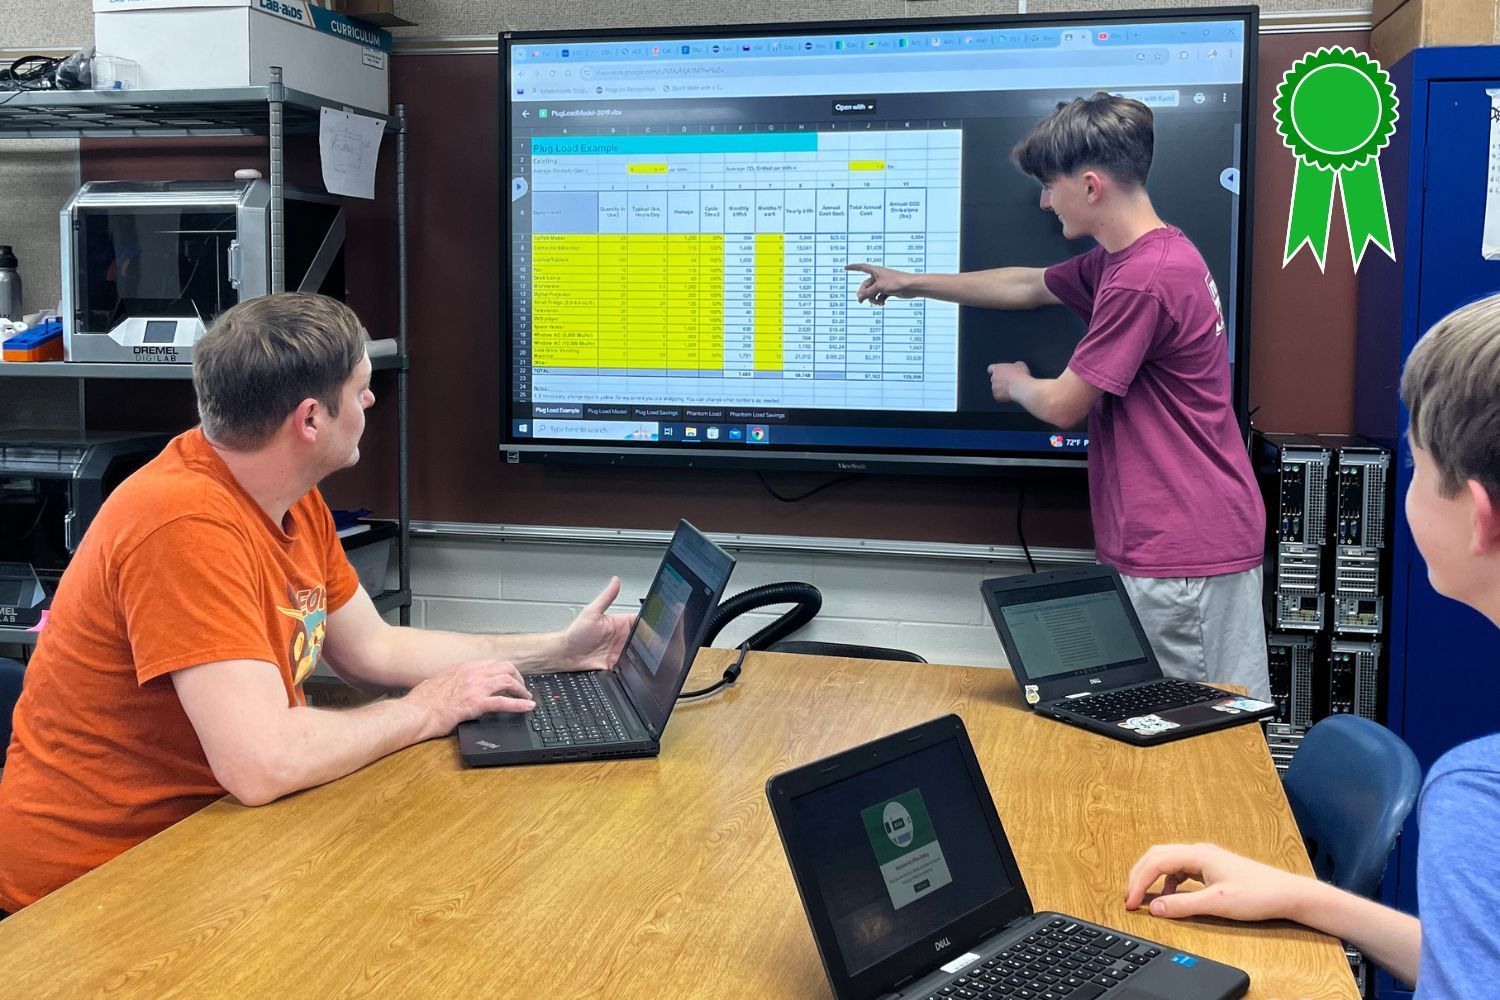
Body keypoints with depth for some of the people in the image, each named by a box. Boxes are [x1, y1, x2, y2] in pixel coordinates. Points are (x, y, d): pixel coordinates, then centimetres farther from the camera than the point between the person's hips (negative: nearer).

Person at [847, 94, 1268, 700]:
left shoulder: (1143, 278, -20)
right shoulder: (1123, 259, 13)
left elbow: (1061, 405, -13)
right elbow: (1029, 286, 28)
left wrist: (1013, 382, 10)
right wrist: (913, 283, 33)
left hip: (1185, 555, -10)